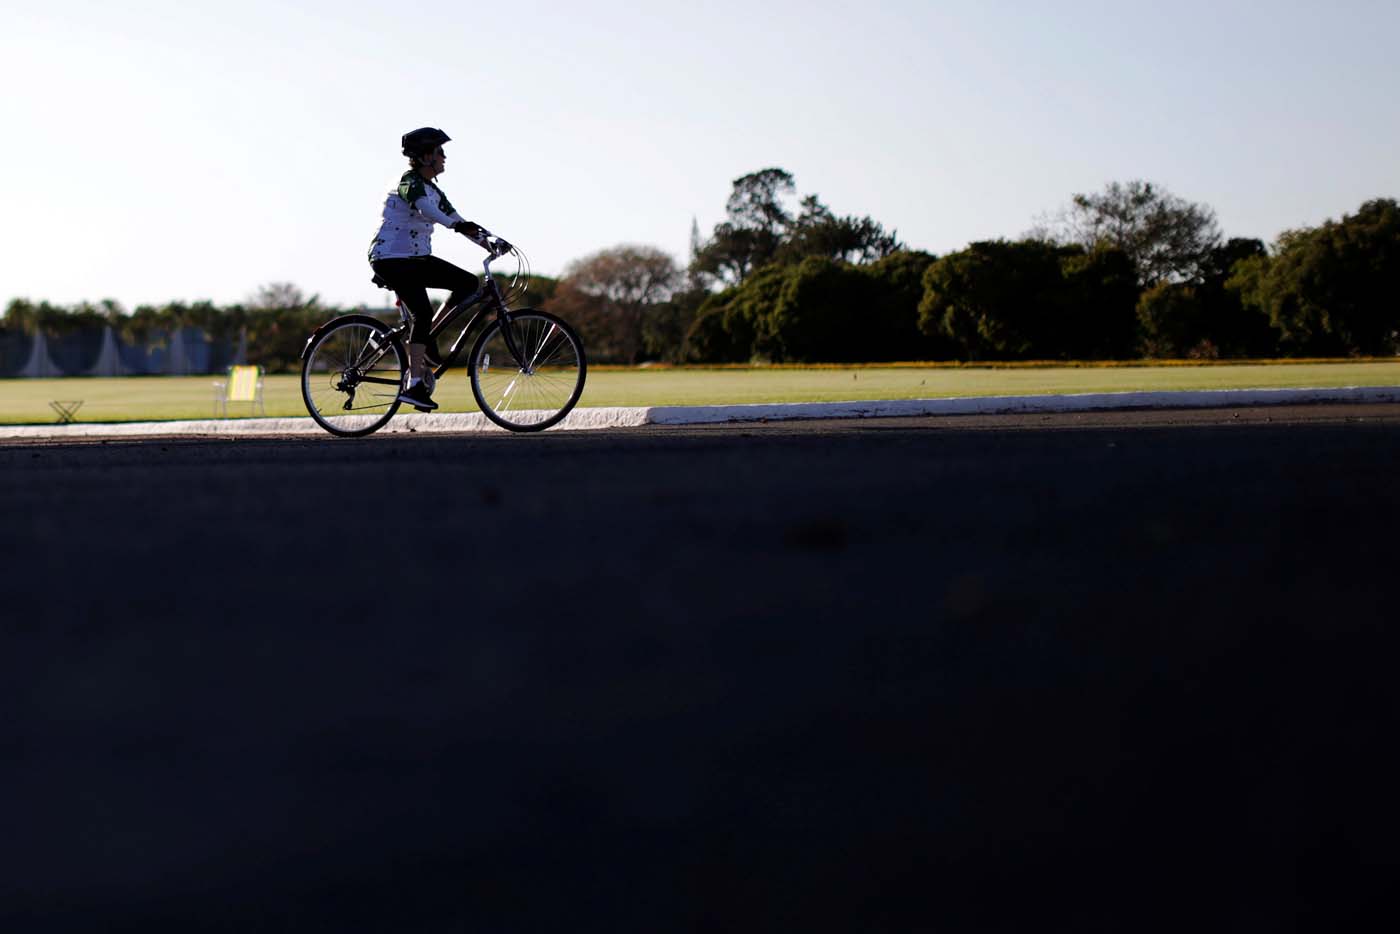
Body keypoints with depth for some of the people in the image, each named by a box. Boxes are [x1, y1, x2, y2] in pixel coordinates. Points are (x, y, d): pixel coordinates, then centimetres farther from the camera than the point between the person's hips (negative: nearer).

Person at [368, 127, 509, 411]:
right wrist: (459, 225, -51)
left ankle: (427, 341, 4)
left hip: (417, 258, 9)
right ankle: (414, 385, -21)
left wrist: (490, 243, -1)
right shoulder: (410, 182, -15)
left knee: (468, 283, -1)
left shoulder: (433, 190, 13)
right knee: (422, 312, -22)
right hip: (391, 258, -9)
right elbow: (426, 209, -36)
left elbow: (456, 221, 12)